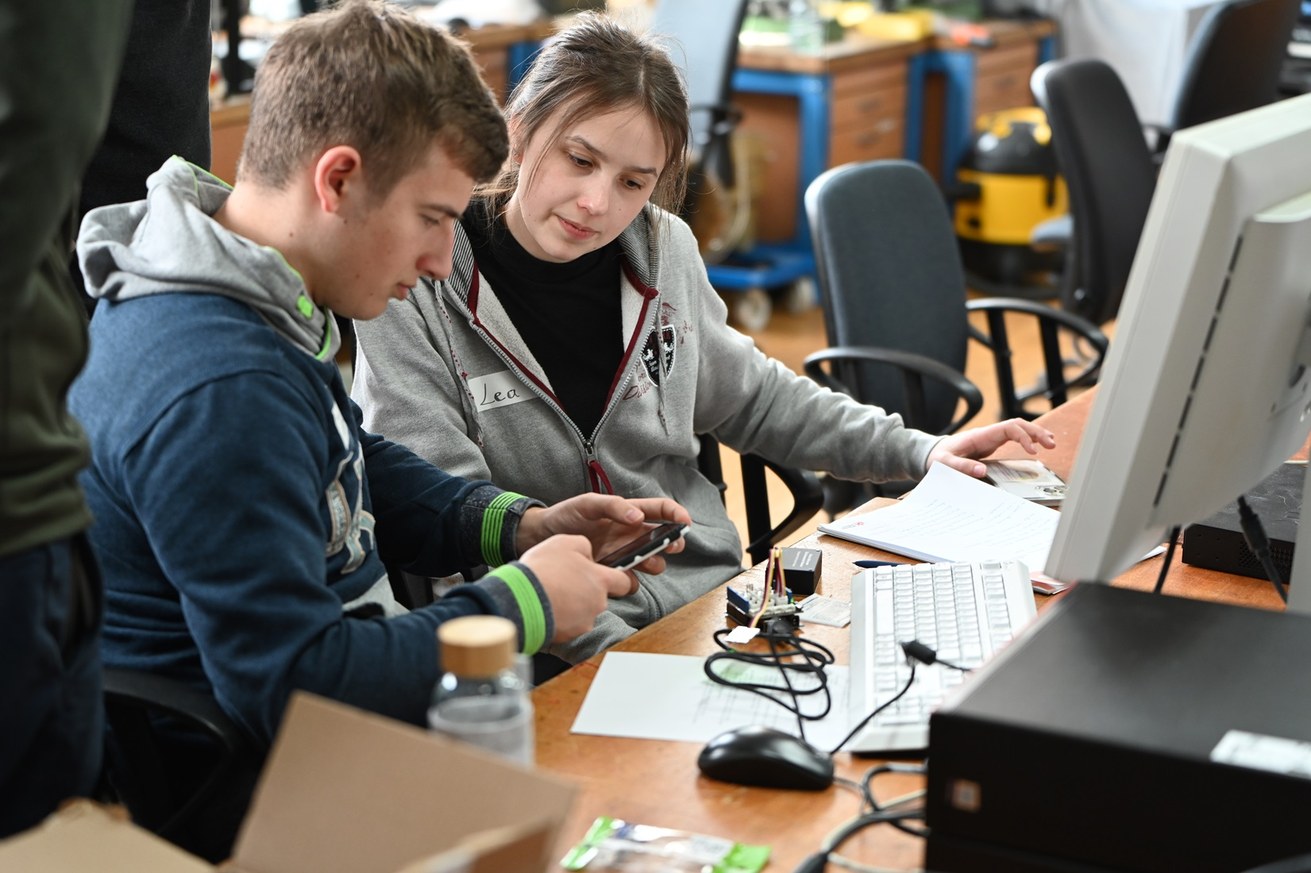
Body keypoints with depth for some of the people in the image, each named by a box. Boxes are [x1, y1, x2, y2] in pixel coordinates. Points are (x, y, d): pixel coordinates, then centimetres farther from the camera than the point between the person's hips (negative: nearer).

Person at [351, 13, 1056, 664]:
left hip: (715, 595, 6)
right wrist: (623, 654, -25)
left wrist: (919, 451, 18)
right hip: (565, 653, -6)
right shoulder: (416, 290, -10)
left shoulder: (665, 251, 6)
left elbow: (751, 396, 24)